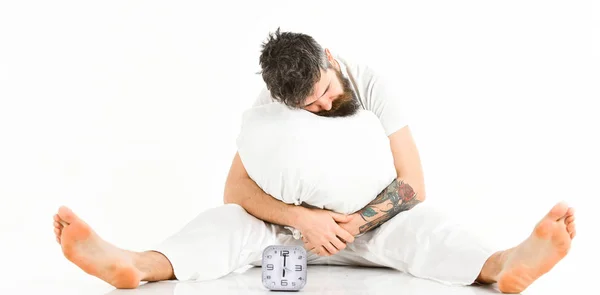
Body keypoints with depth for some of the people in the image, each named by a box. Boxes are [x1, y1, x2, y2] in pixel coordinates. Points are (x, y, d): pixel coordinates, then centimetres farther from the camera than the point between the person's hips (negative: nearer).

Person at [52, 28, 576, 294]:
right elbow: (235, 191, -18)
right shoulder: (270, 105, -11)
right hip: (290, 220, 1)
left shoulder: (373, 88, -15)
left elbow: (413, 187, -17)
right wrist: (304, 219, -32)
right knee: (228, 221, -28)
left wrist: (353, 223, -30)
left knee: (414, 222, -34)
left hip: (366, 223, 0)